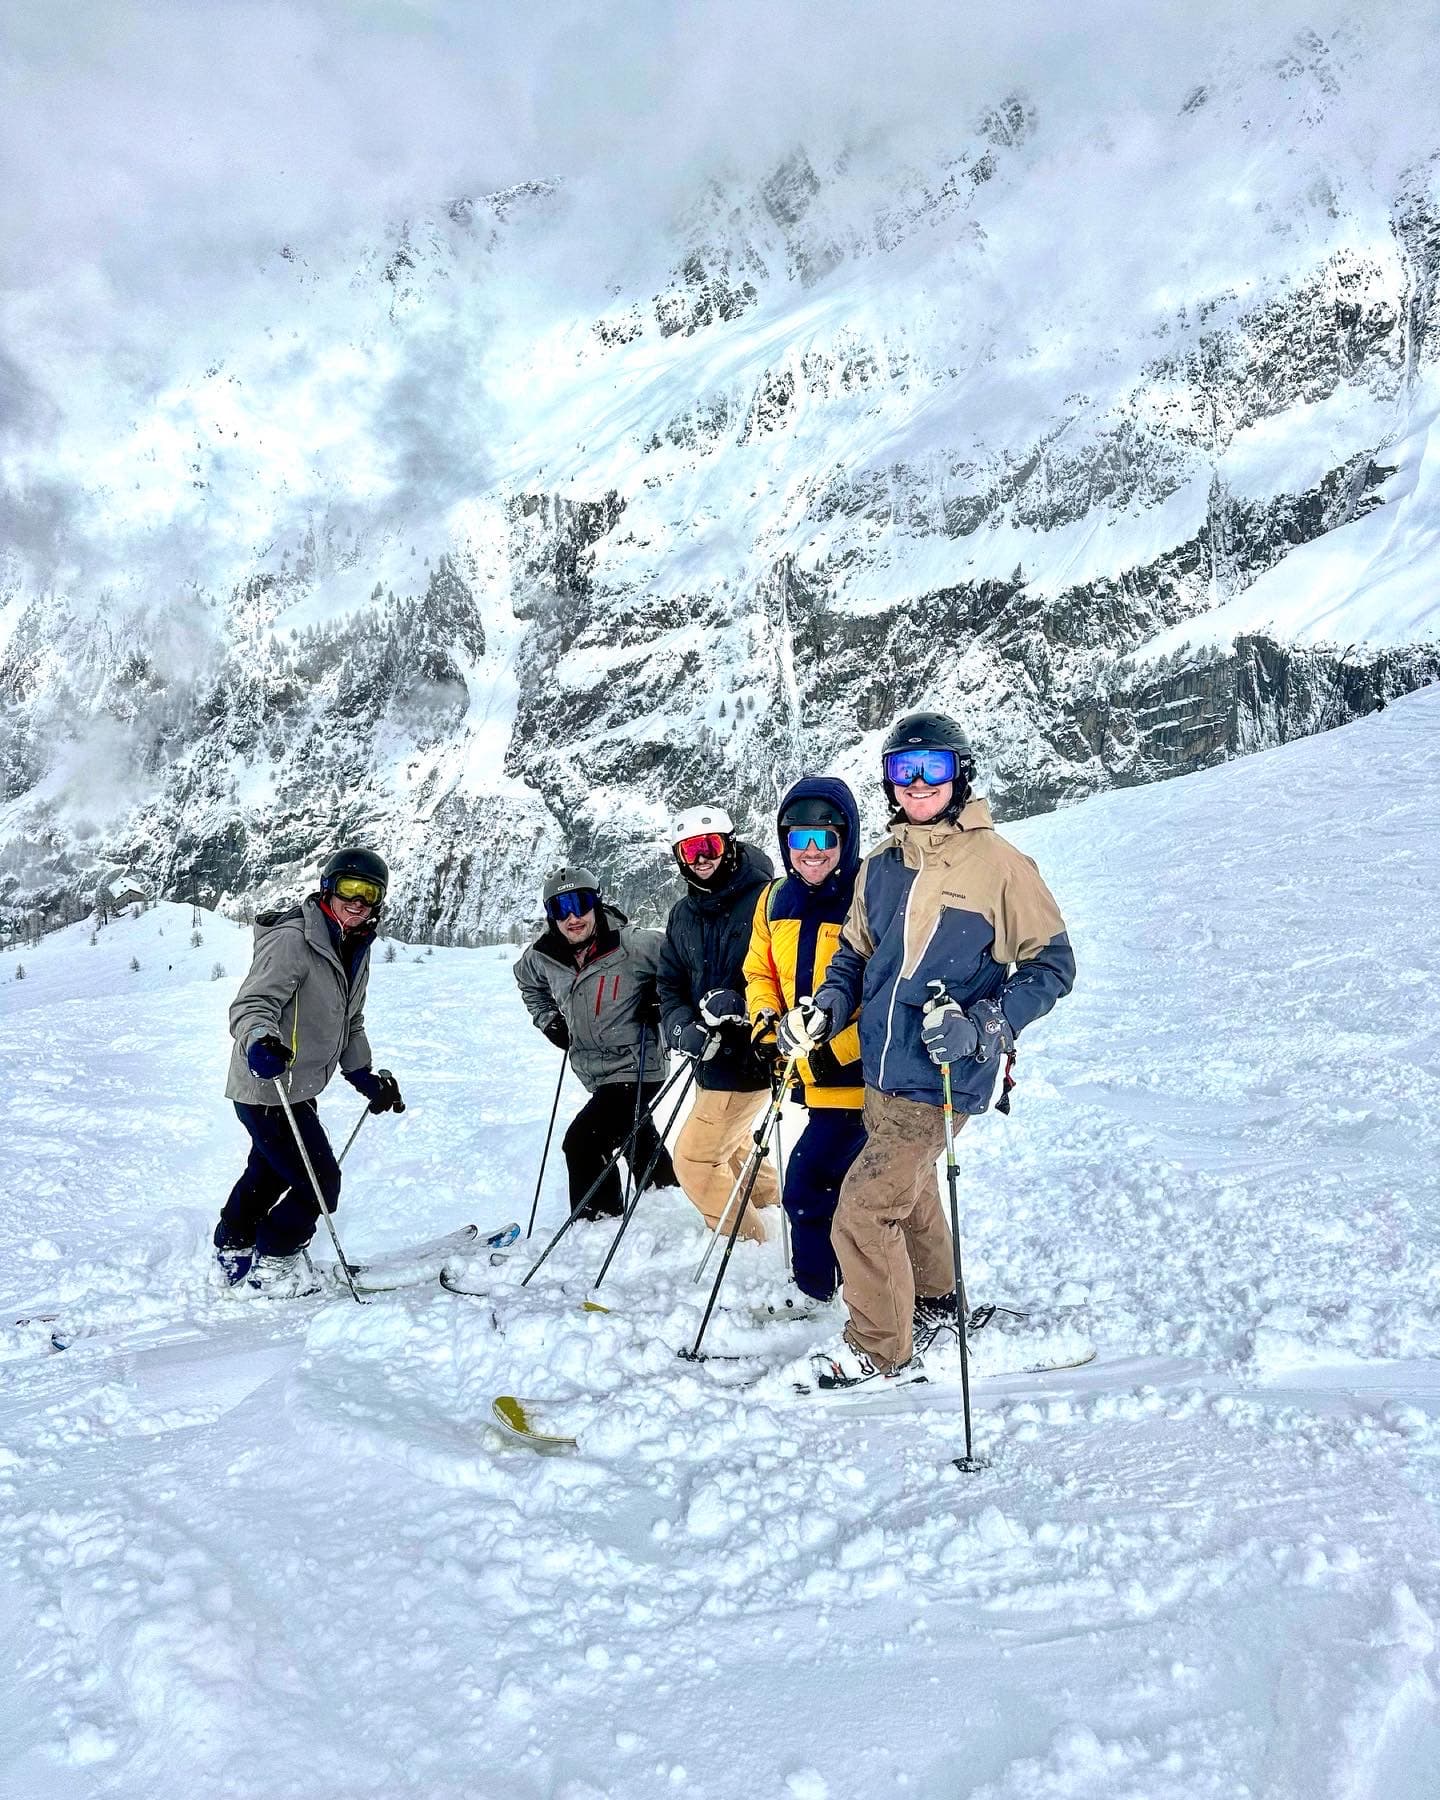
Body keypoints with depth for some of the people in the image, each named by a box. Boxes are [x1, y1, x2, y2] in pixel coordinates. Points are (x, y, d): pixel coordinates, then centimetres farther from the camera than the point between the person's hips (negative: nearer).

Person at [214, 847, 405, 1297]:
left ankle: (233, 1253, 45)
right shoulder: (291, 940, -21)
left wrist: (366, 1076, 16)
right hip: (267, 1084, -10)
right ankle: (273, 1267, 12)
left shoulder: (354, 950, 8)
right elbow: (251, 1004, -30)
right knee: (320, 1181, -5)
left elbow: (349, 1023, 19)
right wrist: (260, 1042, -49)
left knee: (268, 1172, 25)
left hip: (297, 1087, 10)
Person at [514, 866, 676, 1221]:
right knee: (637, 1138, 26)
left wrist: (660, 1000, -15)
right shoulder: (542, 958, -3)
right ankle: (666, 1189, 49)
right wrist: (548, 1019, 9)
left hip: (635, 1068, -7)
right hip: (594, 1072, 7)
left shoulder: (633, 945, -21)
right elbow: (528, 983, 21)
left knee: (582, 1142, -18)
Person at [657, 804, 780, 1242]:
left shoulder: (764, 898, -15)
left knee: (694, 1158, -3)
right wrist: (683, 1028, -11)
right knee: (730, 1152, 24)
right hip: (712, 1054, 8)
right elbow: (671, 985, 9)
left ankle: (747, 1243, 14)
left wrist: (741, 1003, -30)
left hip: (749, 1055, -8)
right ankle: (778, 1205, 46)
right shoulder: (682, 915, 8)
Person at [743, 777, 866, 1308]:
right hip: (820, 1078, 7)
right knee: (854, 1188, 22)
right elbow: (759, 972, 17)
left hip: (863, 1076, -7)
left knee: (807, 1187, -8)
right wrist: (767, 1018, -2)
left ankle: (814, 1298, 12)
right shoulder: (776, 901, 5)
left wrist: (840, 1047, -22)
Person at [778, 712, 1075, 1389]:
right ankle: (935, 1303, 47)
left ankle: (880, 1353, 13)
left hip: (940, 1076, -7)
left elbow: (1052, 964, -8)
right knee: (907, 1190, 24)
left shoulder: (998, 862, -11)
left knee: (863, 1210, -7)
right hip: (879, 1071, 7)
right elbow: (855, 953, 17)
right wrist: (823, 1008, -3)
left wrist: (982, 1025, -21)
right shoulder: (881, 865, 6)